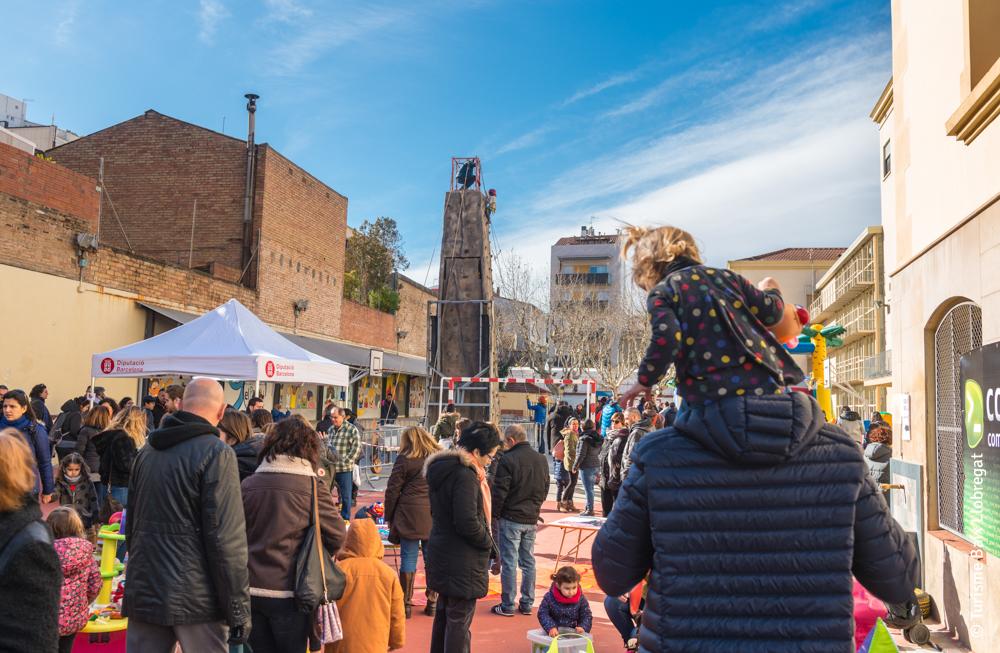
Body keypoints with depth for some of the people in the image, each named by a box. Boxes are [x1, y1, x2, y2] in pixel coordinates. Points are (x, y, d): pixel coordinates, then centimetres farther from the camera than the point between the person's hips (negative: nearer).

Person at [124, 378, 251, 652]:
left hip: (142, 595, 7)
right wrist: (238, 610, -13)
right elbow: (227, 540, -18)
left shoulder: (147, 451, 10)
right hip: (195, 600, -7)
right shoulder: (217, 454, -13)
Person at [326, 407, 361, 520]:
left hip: (345, 469, -6)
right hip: (331, 467, 6)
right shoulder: (331, 429, 13)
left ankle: (345, 518, 13)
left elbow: (356, 448, -10)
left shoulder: (352, 430, -7)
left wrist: (346, 461, -14)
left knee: (346, 496, 2)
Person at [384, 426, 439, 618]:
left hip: (409, 515, -3)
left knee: (408, 558, 5)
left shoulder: (404, 459, -2)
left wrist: (389, 517, 7)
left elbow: (392, 491, -1)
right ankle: (432, 602, 17)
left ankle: (406, 603, 10)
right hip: (435, 516, 3)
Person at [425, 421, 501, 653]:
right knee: (460, 620, 0)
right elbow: (467, 523, -26)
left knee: (443, 614, 20)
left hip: (442, 553, 10)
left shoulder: (441, 469, 9)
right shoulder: (465, 475, -22)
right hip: (462, 560, -9)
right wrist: (488, 541, -8)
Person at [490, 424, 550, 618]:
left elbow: (499, 492, -14)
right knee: (528, 561, 13)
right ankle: (527, 603, 19)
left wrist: (495, 514, -2)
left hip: (511, 518, -6)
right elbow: (545, 489, 14)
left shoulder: (508, 459, -16)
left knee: (509, 562, 1)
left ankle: (507, 605, 6)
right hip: (532, 519, 6)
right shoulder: (542, 459, 6)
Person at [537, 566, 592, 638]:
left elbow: (587, 616, 4)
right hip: (555, 632, -1)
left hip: (573, 632, 1)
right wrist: (551, 628, -17)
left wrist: (583, 628, -15)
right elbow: (542, 614, -4)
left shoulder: (581, 599, -6)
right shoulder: (549, 597, -9)